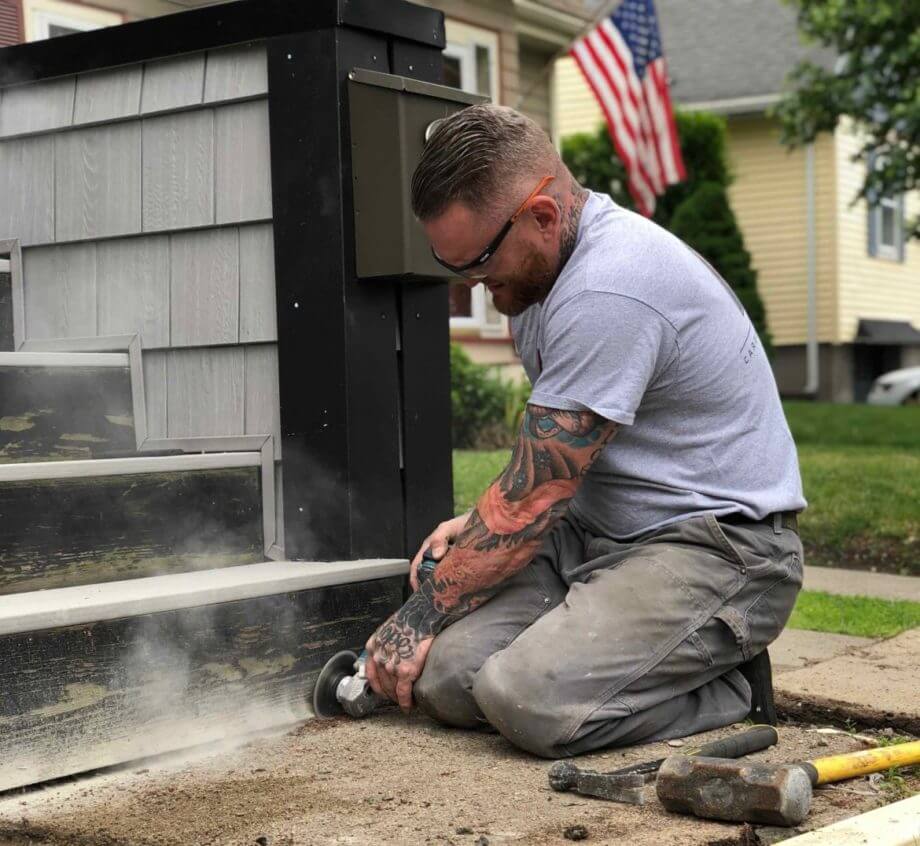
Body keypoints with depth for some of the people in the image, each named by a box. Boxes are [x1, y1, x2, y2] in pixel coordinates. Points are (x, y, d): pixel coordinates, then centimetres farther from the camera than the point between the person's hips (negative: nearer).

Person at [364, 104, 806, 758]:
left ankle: (721, 685, -4)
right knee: (443, 676, -12)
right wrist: (481, 525, 5)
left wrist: (418, 616, -10)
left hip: (718, 547, -9)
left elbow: (533, 497, -21)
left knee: (528, 700, -31)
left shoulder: (607, 294, -24)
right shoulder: (544, 265, 10)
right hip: (596, 532, 10)